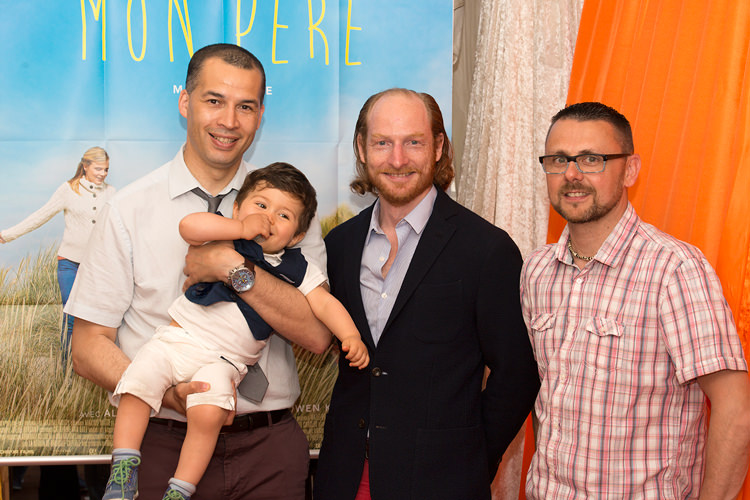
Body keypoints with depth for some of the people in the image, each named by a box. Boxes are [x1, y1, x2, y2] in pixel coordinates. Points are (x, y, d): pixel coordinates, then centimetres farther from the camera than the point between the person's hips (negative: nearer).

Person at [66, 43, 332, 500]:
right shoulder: (130, 209, -1)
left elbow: (318, 335, -7)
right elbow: (89, 347, -2)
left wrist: (235, 269, -18)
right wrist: (167, 393, -18)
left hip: (269, 449, 1)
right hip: (165, 445, -1)